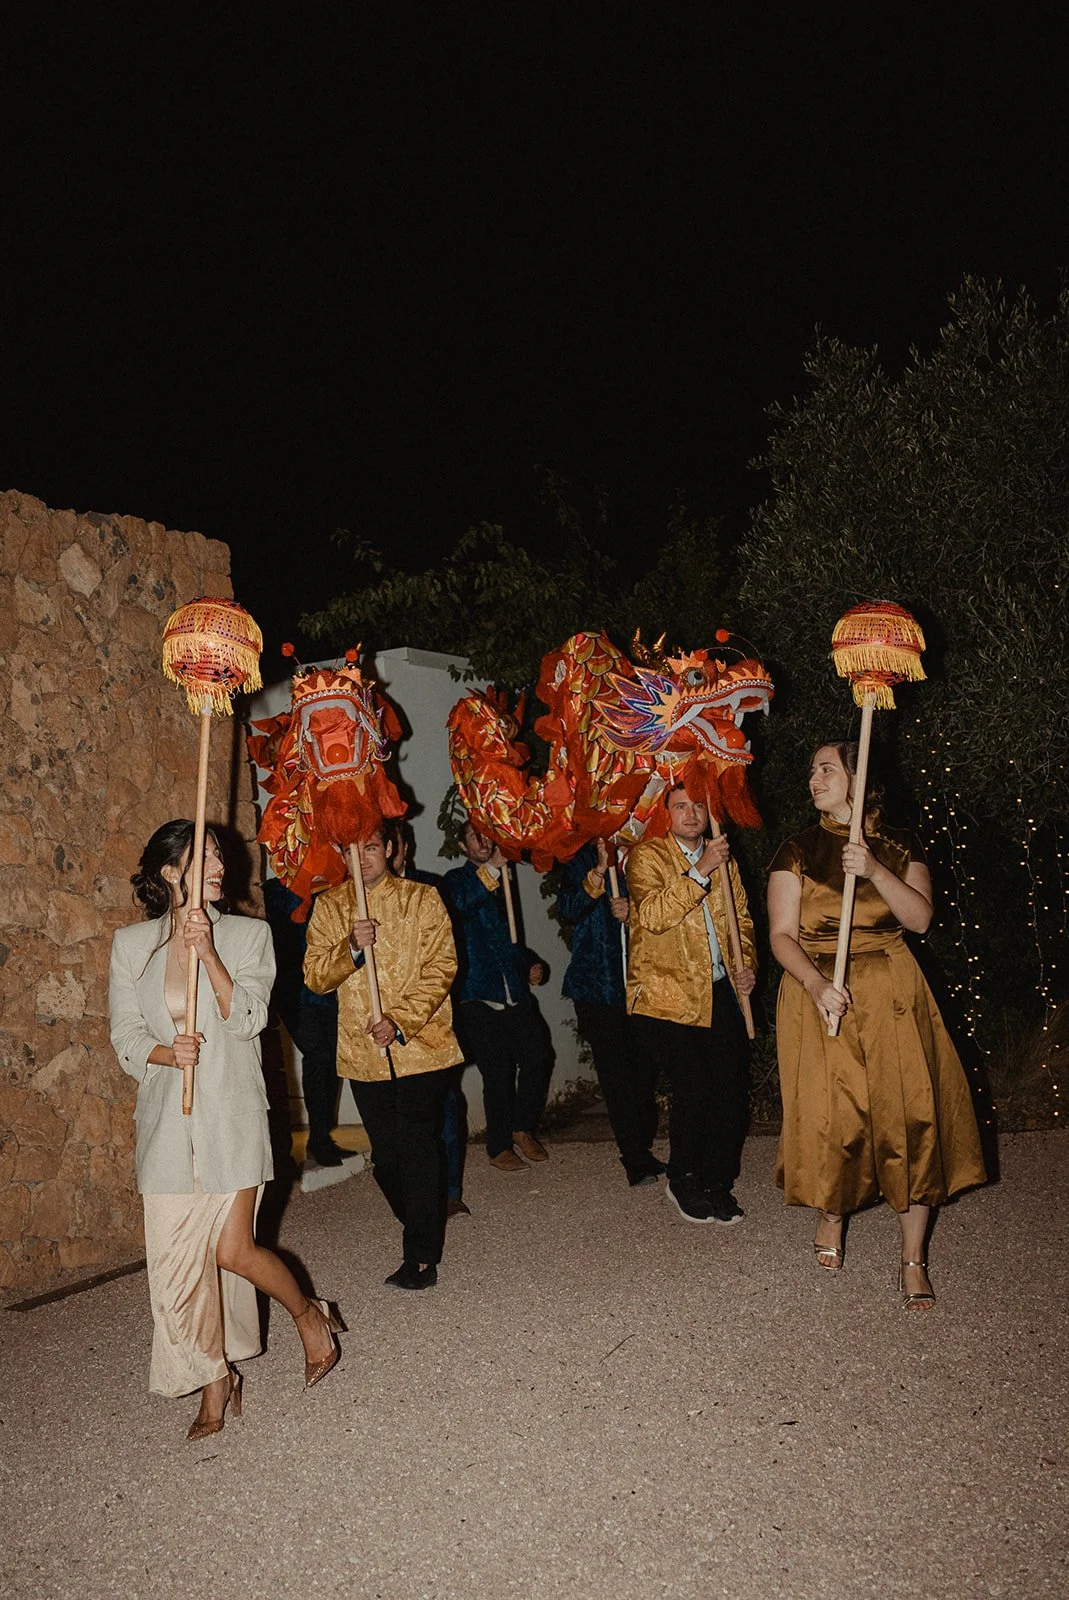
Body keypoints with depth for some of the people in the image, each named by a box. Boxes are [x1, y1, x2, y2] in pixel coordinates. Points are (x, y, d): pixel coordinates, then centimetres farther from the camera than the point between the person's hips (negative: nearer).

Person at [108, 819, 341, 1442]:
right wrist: (167, 1052, -18)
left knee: (233, 1250, -6)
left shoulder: (248, 934, 0)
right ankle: (216, 1378, 25)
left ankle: (310, 1315, 22)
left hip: (232, 1115, -2)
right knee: (178, 1258, 4)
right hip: (168, 1120, 2)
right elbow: (126, 1037, 4)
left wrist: (209, 954, -20)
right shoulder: (130, 945, 4)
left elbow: (248, 1018, -9)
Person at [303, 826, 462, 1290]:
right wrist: (351, 948, -20)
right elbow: (316, 976, -1)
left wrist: (400, 1021, -16)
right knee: (386, 1156, 11)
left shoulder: (422, 898, -1)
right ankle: (422, 1229, 34)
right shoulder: (328, 907, 7)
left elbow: (441, 967, -6)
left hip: (420, 1046, -3)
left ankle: (421, 1258, 7)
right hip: (364, 1053, 3)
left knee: (419, 1150, -3)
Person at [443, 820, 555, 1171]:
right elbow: (458, 903, -24)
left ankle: (522, 1128, 12)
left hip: (514, 994, 5)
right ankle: (499, 1147, 12)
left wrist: (530, 964, 15)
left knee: (537, 1055, -7)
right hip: (478, 997, -5)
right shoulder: (457, 879, 2)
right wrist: (493, 868, -28)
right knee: (497, 1072, -4)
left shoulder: (501, 884, 20)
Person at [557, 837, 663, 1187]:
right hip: (597, 984, -2)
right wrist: (599, 872, -22)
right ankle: (637, 1159, 5)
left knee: (645, 1070, 5)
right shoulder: (580, 861, 4)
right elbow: (568, 908, -11)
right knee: (615, 1073, -2)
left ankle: (640, 1152, 19)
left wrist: (633, 913, -15)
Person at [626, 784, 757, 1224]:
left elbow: (742, 917, 22)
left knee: (732, 1089, 1)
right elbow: (654, 915, -19)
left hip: (720, 992, 5)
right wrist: (701, 871, -22)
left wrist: (746, 964, 6)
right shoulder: (647, 856, -4)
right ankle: (683, 1182, 13)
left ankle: (717, 1183, 20)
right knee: (693, 1090, -11)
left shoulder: (723, 859, 14)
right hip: (668, 995, -5)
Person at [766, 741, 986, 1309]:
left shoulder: (897, 845, 8)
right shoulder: (797, 851, 4)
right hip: (817, 991, 0)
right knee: (830, 1113, -1)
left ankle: (913, 1258, 6)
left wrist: (874, 871, -17)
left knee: (909, 1112, -4)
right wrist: (817, 984, -21)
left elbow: (920, 918, -2)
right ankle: (830, 1216, 29)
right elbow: (782, 935, -3)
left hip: (891, 992, 1)